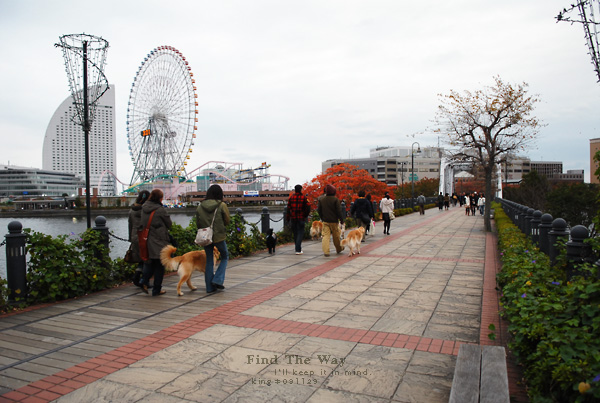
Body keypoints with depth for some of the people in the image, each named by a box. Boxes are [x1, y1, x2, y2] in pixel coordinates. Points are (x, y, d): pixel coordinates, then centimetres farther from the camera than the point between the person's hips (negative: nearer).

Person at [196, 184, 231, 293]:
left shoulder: (200, 206, -1)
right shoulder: (222, 205, -11)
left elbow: (198, 223, 4)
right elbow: (227, 220, -3)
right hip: (219, 236, -4)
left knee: (209, 261, 12)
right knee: (225, 257, 17)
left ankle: (210, 287, 16)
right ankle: (217, 280, 4)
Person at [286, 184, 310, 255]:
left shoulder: (291, 197, 2)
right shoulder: (304, 197, -7)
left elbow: (288, 208, 3)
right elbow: (308, 208, -8)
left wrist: (288, 218, 9)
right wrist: (306, 216, 6)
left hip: (293, 218, 3)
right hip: (301, 218, -3)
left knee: (295, 233, 15)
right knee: (300, 233, 0)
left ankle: (297, 247, 25)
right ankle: (298, 250, -10)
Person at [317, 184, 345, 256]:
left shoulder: (321, 199, 2)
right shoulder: (335, 199, -12)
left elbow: (319, 210, 9)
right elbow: (339, 211, -12)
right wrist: (341, 219, -3)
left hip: (325, 221, 2)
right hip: (334, 221, -2)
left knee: (325, 235, -1)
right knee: (336, 236, 13)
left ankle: (326, 251, -13)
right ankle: (339, 249, 32)